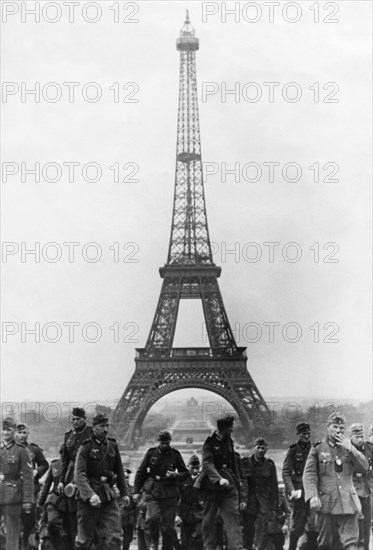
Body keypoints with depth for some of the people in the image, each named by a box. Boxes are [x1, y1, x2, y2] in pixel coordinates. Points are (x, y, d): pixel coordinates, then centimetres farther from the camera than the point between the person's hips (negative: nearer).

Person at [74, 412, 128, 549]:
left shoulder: (113, 446, 8)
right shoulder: (85, 448, -8)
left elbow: (119, 471, 19)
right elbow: (79, 475, -18)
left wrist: (124, 492, 16)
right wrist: (90, 494, -31)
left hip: (109, 495, 4)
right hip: (88, 498, -4)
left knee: (115, 536, -6)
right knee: (85, 539, 5)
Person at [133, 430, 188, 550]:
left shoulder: (175, 454, 5)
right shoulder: (151, 453, 4)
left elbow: (185, 473, 11)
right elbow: (141, 472, 9)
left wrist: (176, 475, -11)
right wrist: (136, 491, 5)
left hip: (170, 494, 1)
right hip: (153, 492, -1)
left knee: (168, 525, 1)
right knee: (152, 518, -21)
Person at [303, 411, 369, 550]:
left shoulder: (349, 448, 12)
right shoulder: (318, 449, 3)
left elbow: (364, 468, 2)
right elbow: (309, 474, -2)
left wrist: (350, 449, -8)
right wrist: (312, 496, -16)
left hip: (348, 502, 1)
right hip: (325, 502, -1)